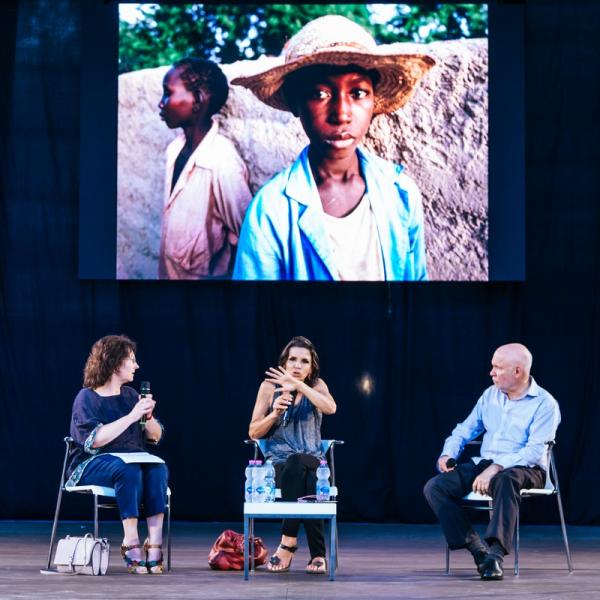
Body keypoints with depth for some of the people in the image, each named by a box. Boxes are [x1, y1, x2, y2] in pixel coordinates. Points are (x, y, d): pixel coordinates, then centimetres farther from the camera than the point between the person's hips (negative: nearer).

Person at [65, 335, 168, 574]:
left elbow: (155, 437, 14)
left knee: (158, 469, -28)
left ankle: (154, 543, -37)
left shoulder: (130, 395, 13)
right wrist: (132, 416, -24)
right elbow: (94, 439, -22)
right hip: (91, 465, -5)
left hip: (132, 459, 5)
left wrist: (148, 417, -9)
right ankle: (131, 543, -37)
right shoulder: (86, 398, -6)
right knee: (128, 470, -37)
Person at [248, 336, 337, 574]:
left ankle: (288, 541, -33)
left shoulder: (316, 385, 7)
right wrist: (275, 413, -14)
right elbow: (254, 432, 5)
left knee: (298, 464, -38)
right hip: (278, 463, 0)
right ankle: (317, 554, -35)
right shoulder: (269, 387, 5)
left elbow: (330, 408, -17)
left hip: (313, 461, 1)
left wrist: (297, 385, -23)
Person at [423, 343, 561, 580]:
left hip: (524, 469, -6)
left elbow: (535, 450, -18)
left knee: (506, 481, -43)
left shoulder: (544, 404, -6)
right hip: (484, 464, 6)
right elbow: (464, 430, 20)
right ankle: (477, 550, -22)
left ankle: (495, 554, -47)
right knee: (435, 487, -17)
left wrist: (496, 468, -29)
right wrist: (448, 454, -2)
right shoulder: (490, 395, 13)